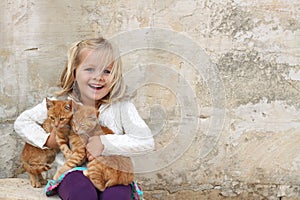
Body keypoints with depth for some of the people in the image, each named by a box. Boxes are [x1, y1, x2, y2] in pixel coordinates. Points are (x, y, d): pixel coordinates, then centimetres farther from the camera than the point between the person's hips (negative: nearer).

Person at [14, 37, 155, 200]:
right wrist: (47, 140, -6)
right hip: (74, 172, 1)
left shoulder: (122, 106, -6)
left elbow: (146, 141, -17)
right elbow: (21, 122, 10)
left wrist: (104, 143, -23)